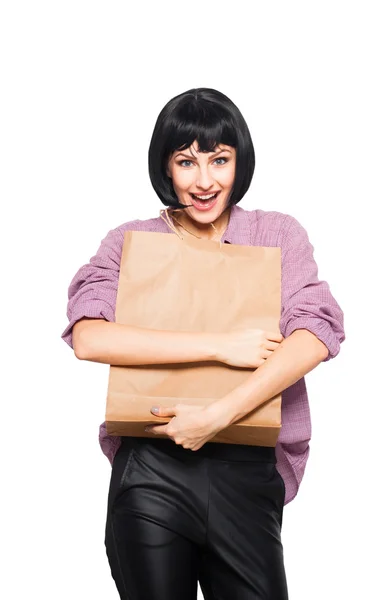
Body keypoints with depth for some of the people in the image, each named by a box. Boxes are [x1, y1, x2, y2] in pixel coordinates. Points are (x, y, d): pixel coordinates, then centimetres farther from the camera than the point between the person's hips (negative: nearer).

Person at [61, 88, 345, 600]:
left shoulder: (279, 235, 3)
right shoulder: (129, 242, 2)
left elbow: (315, 336, -11)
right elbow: (88, 337, -15)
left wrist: (217, 416, -19)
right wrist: (221, 346, -18)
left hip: (248, 472, 1)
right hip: (150, 473, 0)